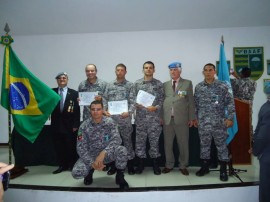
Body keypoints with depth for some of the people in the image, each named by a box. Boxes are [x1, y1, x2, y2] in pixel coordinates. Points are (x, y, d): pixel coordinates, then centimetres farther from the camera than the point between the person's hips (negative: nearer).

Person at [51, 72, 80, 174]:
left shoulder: (74, 93, 0)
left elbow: (77, 110, -3)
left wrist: (76, 125, -8)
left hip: (69, 125, -2)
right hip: (56, 124, 2)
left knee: (71, 146, 7)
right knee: (58, 146, 9)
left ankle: (73, 165, 23)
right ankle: (62, 165, 24)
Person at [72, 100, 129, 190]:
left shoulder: (110, 122, -13)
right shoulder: (84, 126, -13)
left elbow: (116, 140, -24)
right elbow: (81, 148, -14)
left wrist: (103, 153, -38)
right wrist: (92, 163, -27)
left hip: (107, 154, 0)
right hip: (90, 155, 1)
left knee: (122, 150, -31)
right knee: (76, 173, -24)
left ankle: (120, 176, -4)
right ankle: (90, 170, 13)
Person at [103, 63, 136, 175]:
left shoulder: (130, 85, 1)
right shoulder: (109, 85, 9)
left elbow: (132, 101, -5)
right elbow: (105, 100, 9)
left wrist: (129, 112, -21)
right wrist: (104, 110, -7)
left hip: (125, 118, -2)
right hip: (111, 118, 3)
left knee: (127, 141, 6)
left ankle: (130, 165, 18)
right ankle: (113, 165, 23)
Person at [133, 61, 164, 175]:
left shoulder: (159, 84, 3)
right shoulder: (137, 83, 7)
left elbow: (162, 100, 2)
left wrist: (155, 107, -14)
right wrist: (136, 104, -10)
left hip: (154, 117, -1)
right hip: (140, 117, 1)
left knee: (154, 141, 6)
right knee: (140, 140, 7)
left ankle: (155, 164, 20)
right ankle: (140, 164, 21)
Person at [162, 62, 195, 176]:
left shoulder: (187, 83, 5)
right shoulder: (165, 85, 12)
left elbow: (191, 101, 3)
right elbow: (162, 101, 9)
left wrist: (191, 118, -1)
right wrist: (161, 117, 3)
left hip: (181, 119, -2)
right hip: (167, 119, 2)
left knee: (183, 144, 6)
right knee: (168, 144, 9)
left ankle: (183, 166, 22)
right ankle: (169, 165, 24)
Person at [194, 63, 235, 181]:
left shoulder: (222, 86, -3)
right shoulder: (198, 87, 5)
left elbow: (230, 102, -3)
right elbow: (196, 104, 11)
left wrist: (230, 118, -8)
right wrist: (195, 118, 9)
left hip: (219, 122, -2)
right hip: (203, 122, 3)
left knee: (221, 145, 5)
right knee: (204, 144, 11)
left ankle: (223, 170, 18)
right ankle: (205, 166, 26)